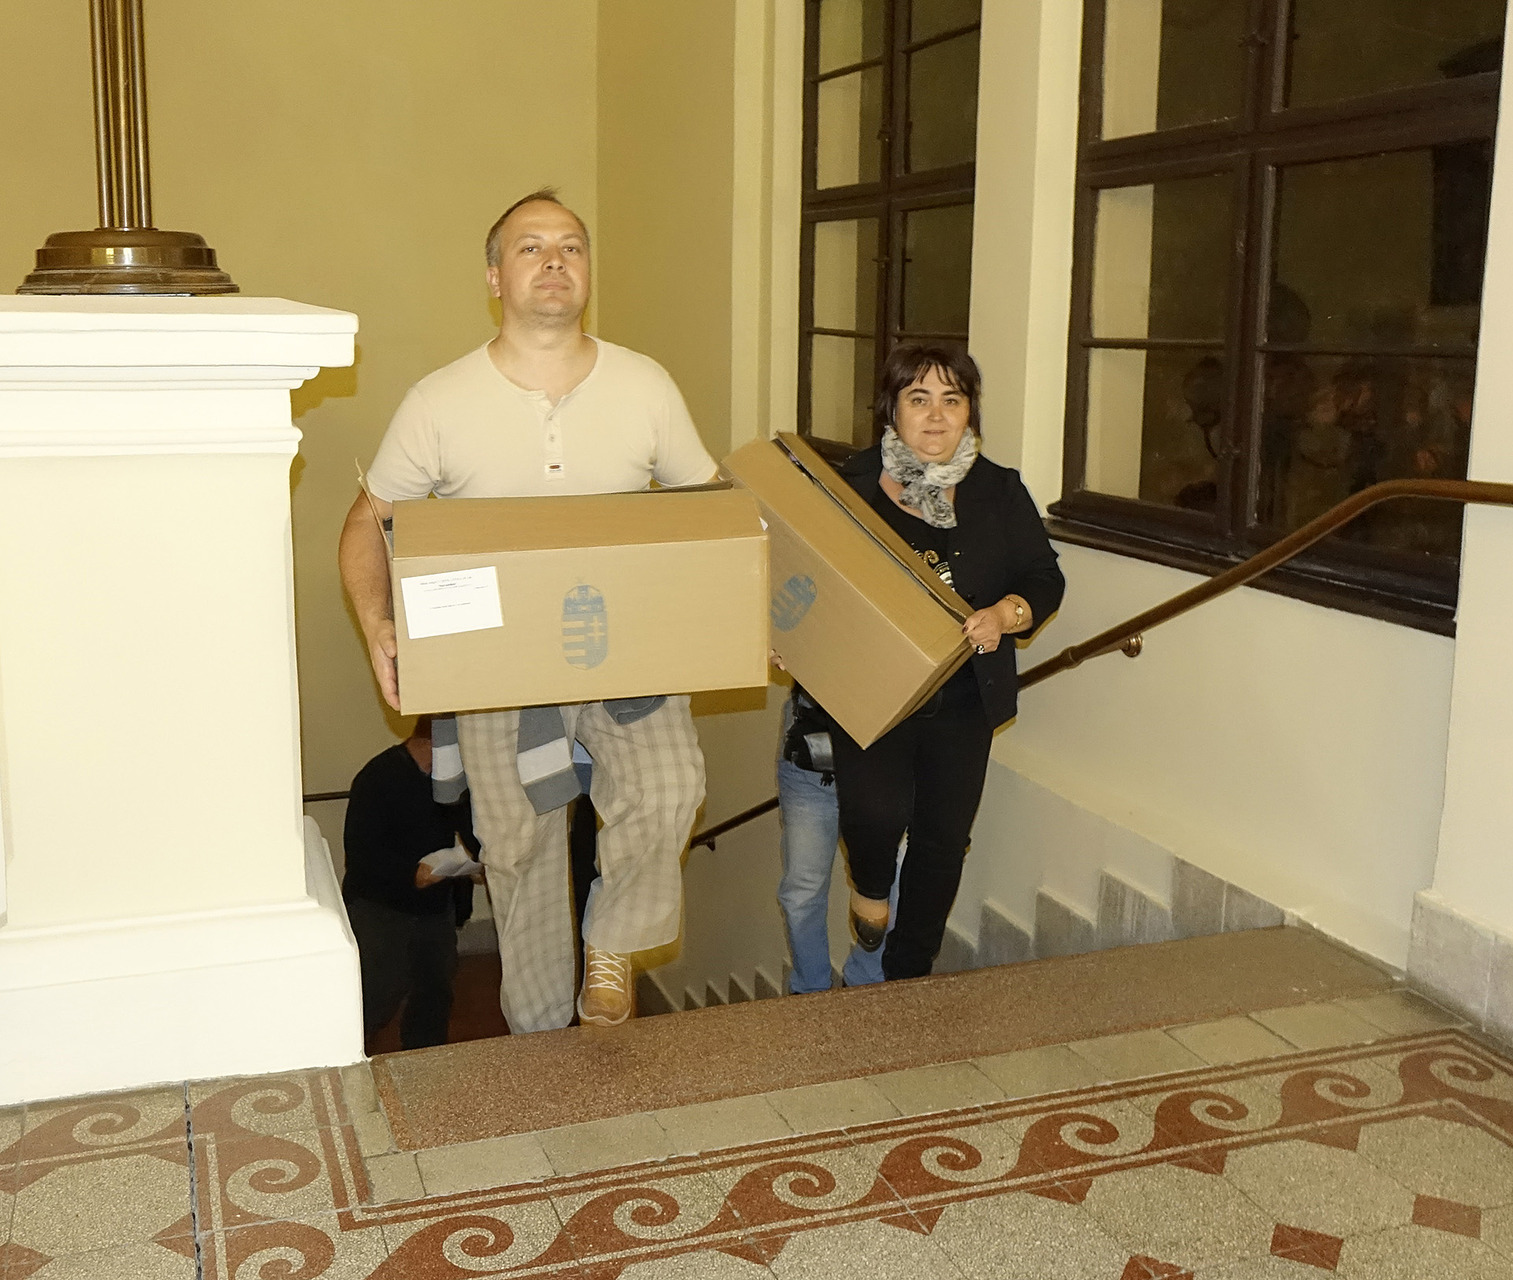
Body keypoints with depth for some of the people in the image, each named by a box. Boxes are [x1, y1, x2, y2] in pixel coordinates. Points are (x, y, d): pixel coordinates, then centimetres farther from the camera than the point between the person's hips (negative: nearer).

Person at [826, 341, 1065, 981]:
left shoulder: (999, 491, 6)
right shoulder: (851, 483, 0)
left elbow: (1045, 579, 5)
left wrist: (1003, 615, -15)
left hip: (963, 698, 3)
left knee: (943, 837, 8)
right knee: (878, 811, -22)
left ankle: (907, 976, 30)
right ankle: (869, 886, 17)